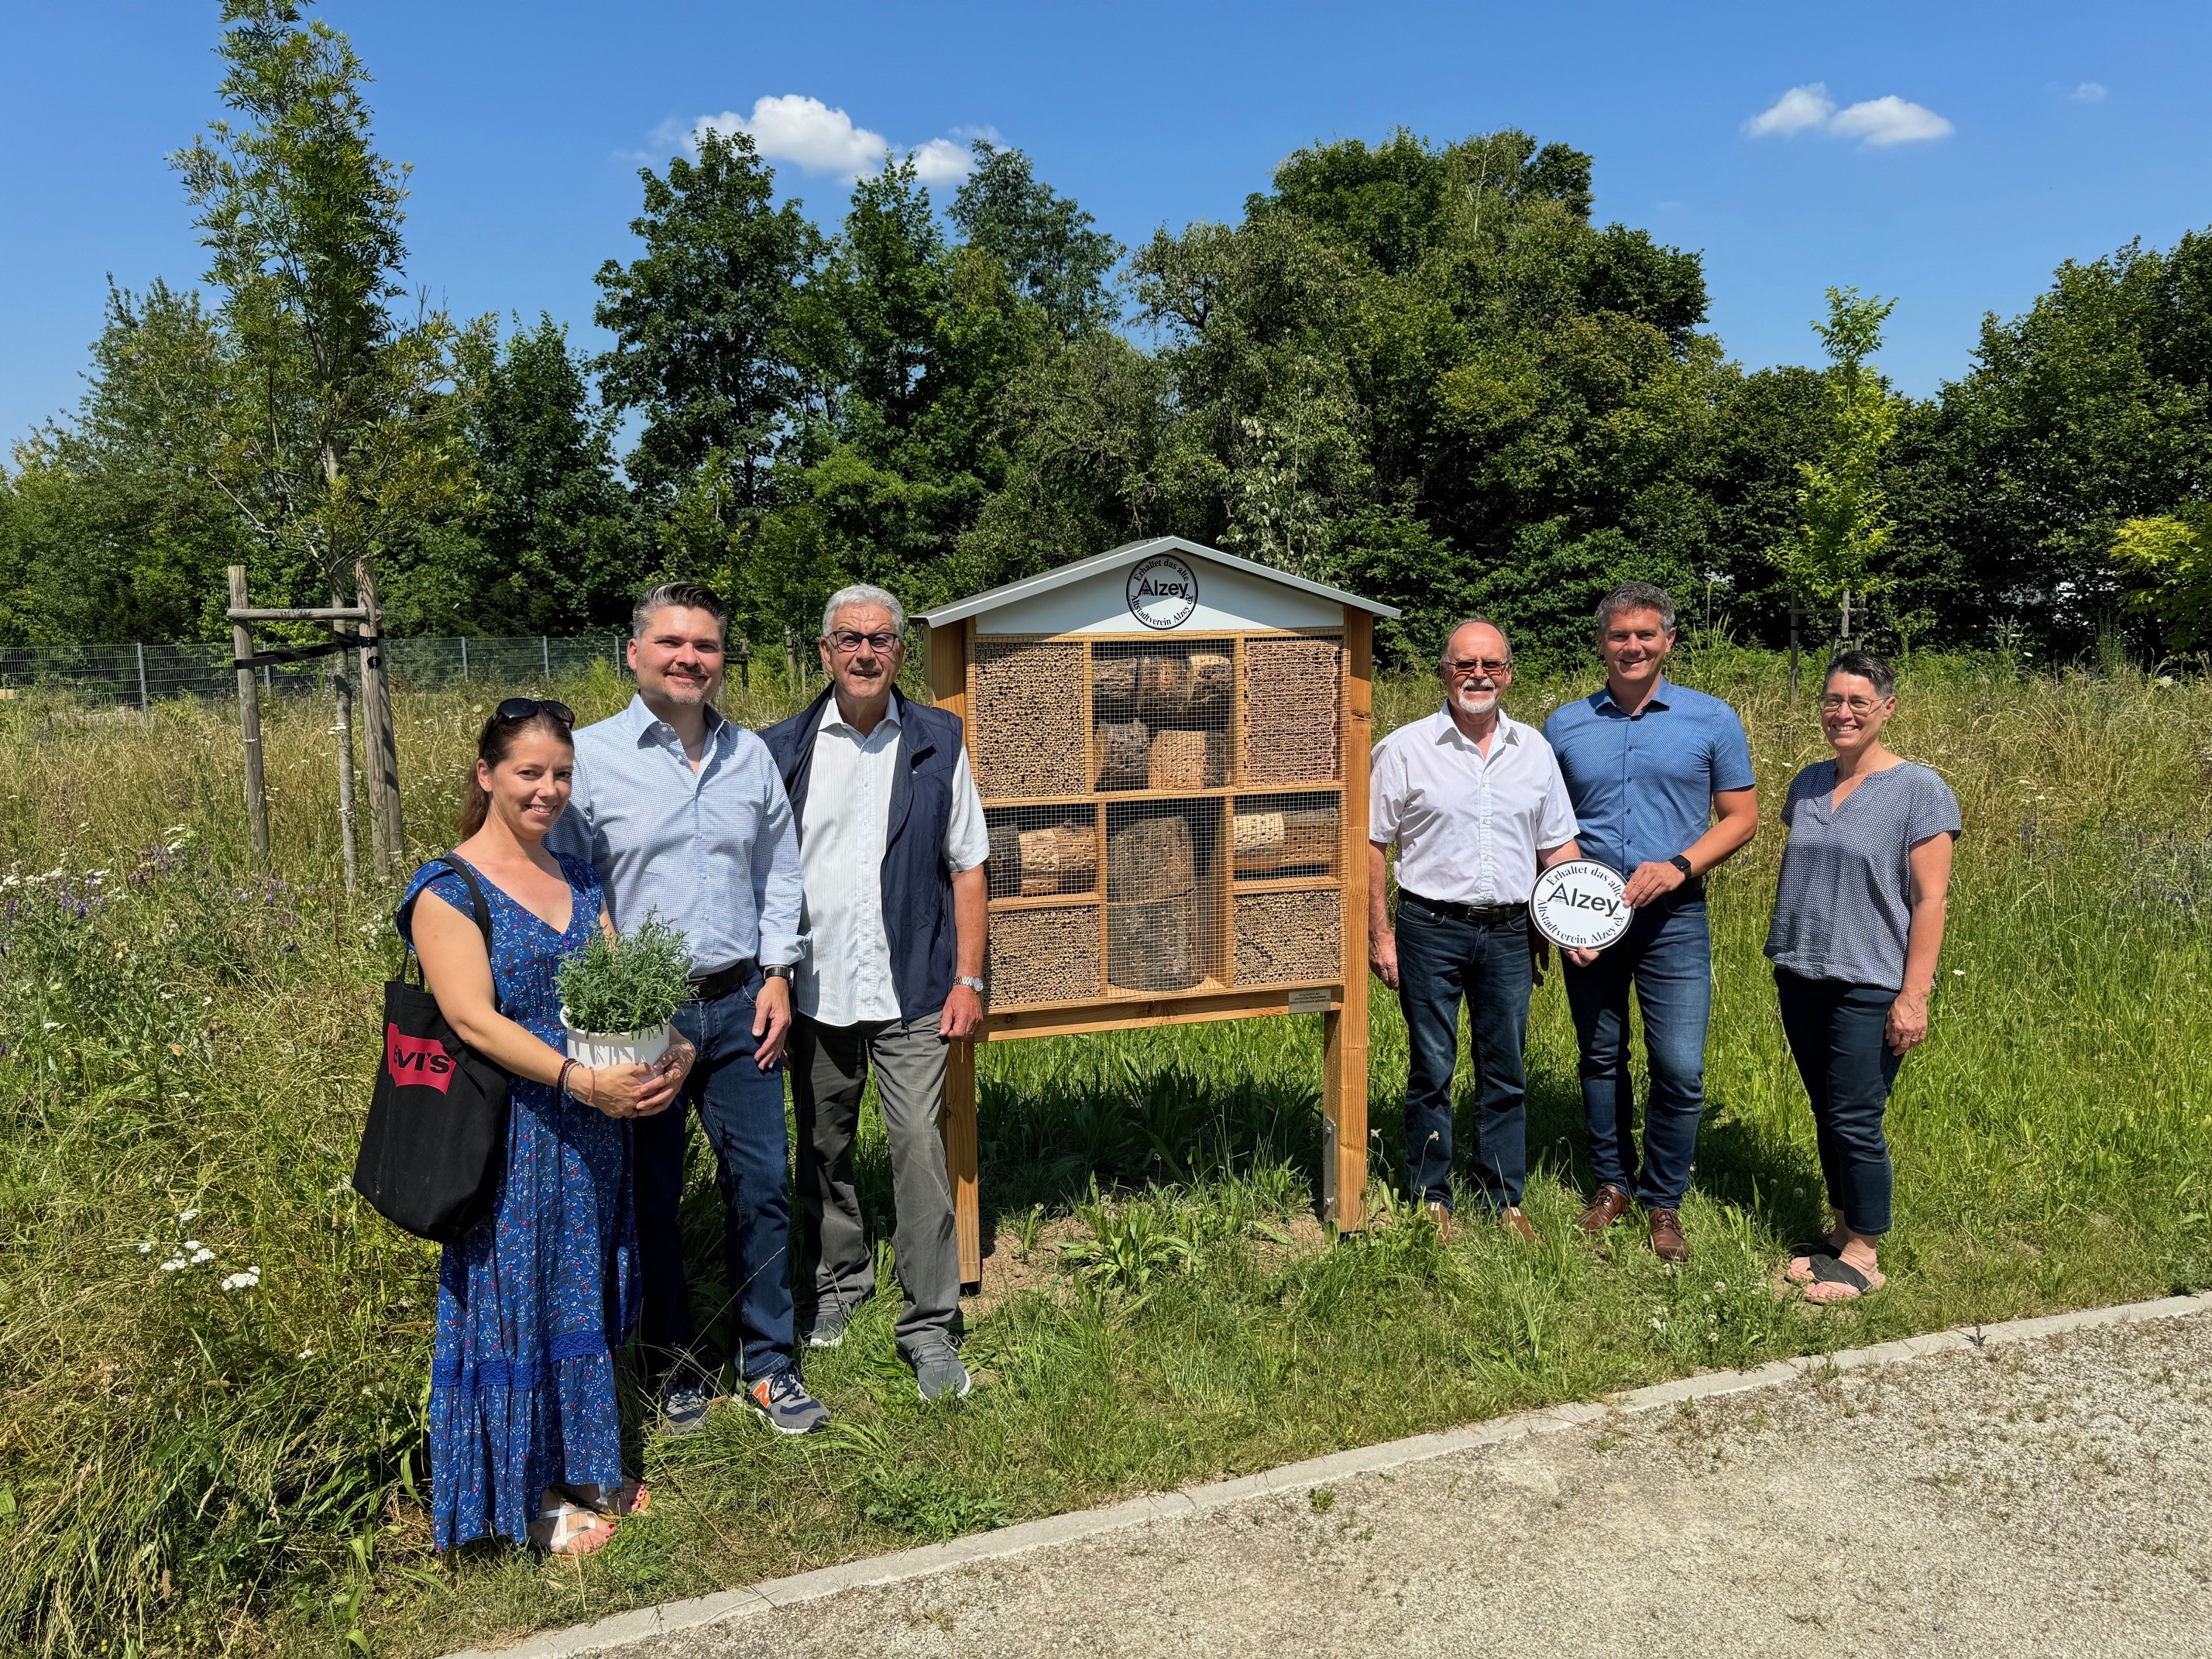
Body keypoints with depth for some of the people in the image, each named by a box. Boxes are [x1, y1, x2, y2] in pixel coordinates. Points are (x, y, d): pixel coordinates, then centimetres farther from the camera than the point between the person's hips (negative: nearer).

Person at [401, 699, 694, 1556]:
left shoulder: (579, 880, 10)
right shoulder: (448, 890, -10)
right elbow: (474, 1018, -19)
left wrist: (670, 1051, -14)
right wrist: (582, 1080, -28)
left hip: (591, 1132, 6)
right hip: (509, 1135, -6)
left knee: (581, 1297, 17)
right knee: (513, 1301, 6)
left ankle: (580, 1468, 34)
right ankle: (524, 1495, 24)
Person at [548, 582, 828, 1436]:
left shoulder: (751, 755, 8)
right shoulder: (590, 756, -5)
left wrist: (777, 975, 6)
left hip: (740, 1006, 3)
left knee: (762, 1184, 7)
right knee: (651, 1196, 9)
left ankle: (769, 1362, 23)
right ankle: (675, 1362, 28)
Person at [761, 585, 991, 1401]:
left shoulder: (937, 743, 1)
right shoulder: (782, 749, 2)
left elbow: (967, 868, 4)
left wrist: (968, 979, -1)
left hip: (911, 992, -1)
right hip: (813, 989, 2)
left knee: (921, 1150, -3)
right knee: (822, 1150, 15)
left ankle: (930, 1326, 10)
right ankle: (838, 1281, 37)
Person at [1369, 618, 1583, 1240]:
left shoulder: (1533, 749, 8)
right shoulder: (1405, 749, -3)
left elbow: (1559, 845, 13)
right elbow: (1372, 844, -2)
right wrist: (1380, 935, -6)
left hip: (1510, 932, 3)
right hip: (1432, 930, -3)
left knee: (1506, 1072, 11)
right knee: (1431, 1070, 6)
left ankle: (1505, 1199, 25)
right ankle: (1430, 1199, 20)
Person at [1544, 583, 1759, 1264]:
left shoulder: (1713, 721, 1)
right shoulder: (1565, 725, 5)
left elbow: (1741, 816, 3)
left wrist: (1680, 865, -13)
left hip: (1673, 916, -2)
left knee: (1680, 1067, -5)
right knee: (1600, 1056, 12)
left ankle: (1663, 1201, 14)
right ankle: (1613, 1182, 29)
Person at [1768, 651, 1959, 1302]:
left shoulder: (1920, 791, -7)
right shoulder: (1808, 784, 9)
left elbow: (1929, 901, -10)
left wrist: (1914, 995, -15)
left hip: (1871, 987, -5)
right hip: (1802, 980, 6)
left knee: (1855, 1121, -2)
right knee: (1826, 1116, 13)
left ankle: (1862, 1257, 12)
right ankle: (1839, 1235, 27)